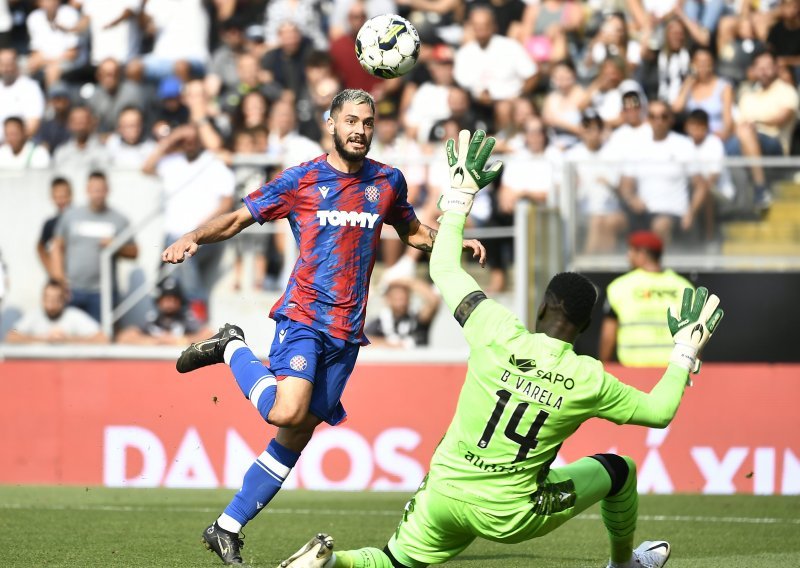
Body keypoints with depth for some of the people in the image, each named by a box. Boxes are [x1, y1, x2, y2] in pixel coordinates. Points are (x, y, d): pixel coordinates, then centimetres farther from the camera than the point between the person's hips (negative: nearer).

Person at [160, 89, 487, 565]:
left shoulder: (388, 182, 10)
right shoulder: (301, 181, -1)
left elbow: (412, 232, 27)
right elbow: (237, 219, 5)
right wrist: (193, 238, -13)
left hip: (347, 330, 4)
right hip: (302, 316, -4)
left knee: (296, 437, 3)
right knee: (287, 413, -27)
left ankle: (227, 529, 13)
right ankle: (231, 349, 2)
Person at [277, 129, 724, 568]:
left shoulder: (498, 335, -12)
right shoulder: (588, 381, -12)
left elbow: (444, 269, 2)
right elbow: (659, 412, 4)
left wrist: (460, 195, 11)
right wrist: (686, 351, 16)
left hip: (442, 497, 1)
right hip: (509, 517, -1)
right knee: (618, 470, 21)